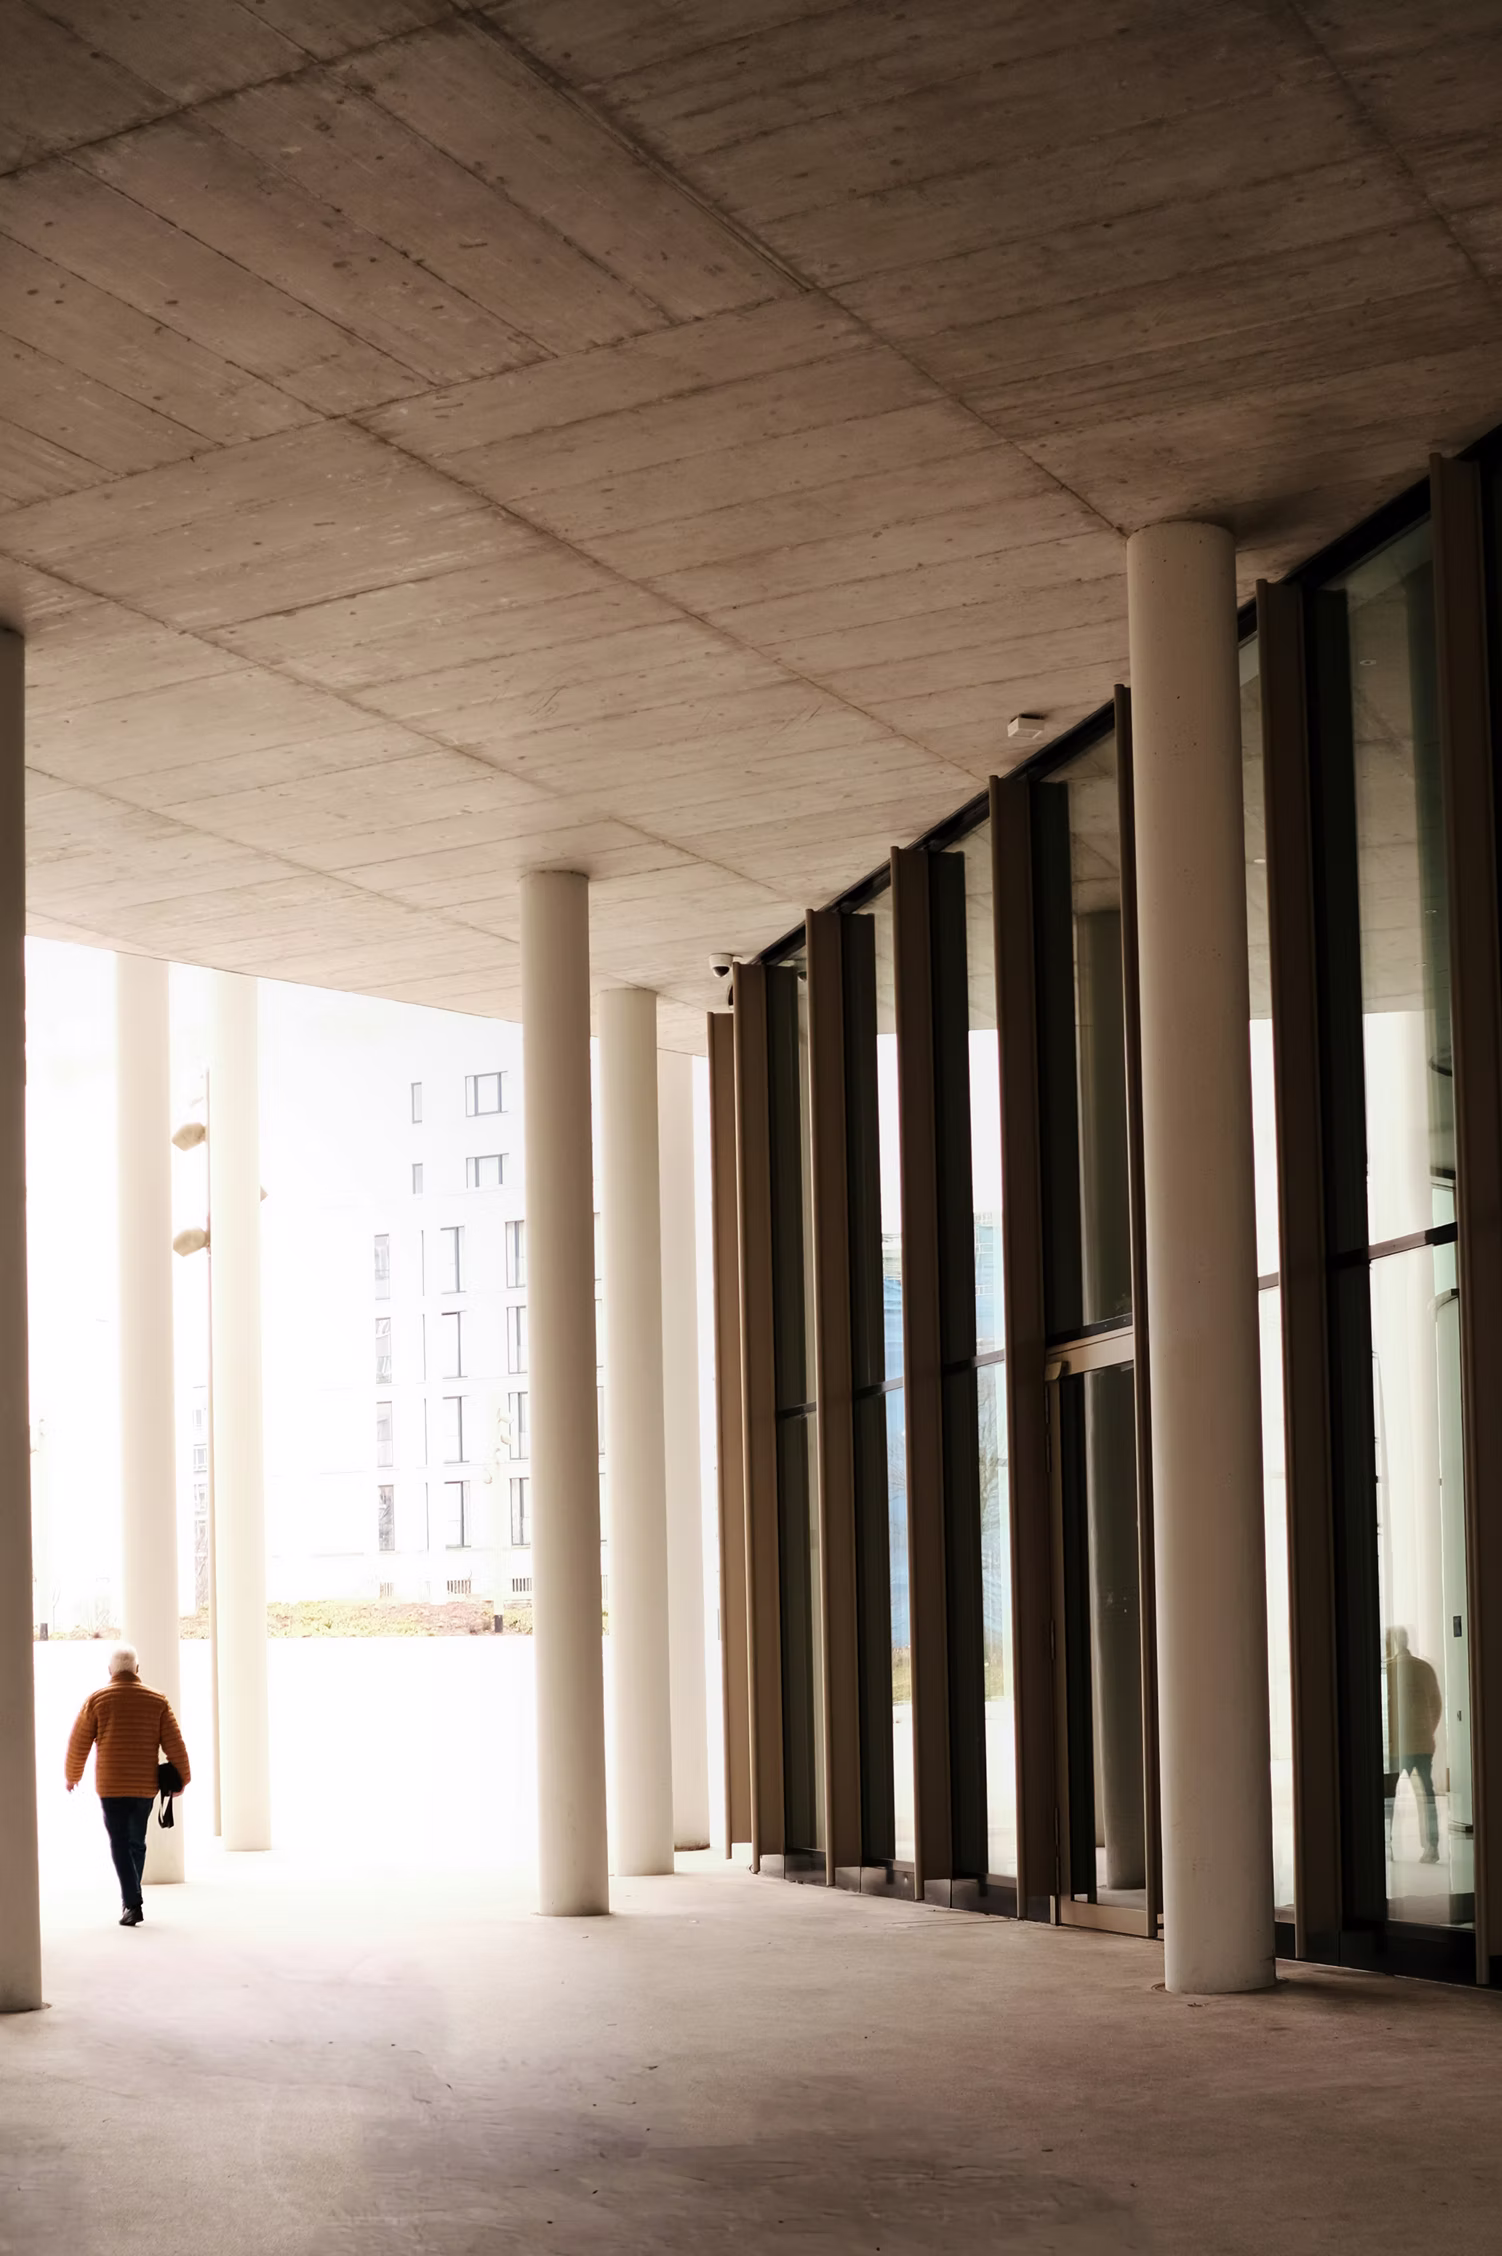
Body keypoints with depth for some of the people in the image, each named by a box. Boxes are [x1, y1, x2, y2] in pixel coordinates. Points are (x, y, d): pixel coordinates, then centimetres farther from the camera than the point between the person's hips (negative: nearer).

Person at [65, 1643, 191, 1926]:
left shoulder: (97, 1700, -3)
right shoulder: (157, 1700, 2)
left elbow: (79, 1743, 3)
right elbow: (174, 1743, 0)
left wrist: (72, 1775, 18)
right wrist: (181, 1778, 11)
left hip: (111, 1786, -2)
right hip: (145, 1786, 2)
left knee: (120, 1845, -1)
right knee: (137, 1843, 16)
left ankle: (133, 1904, -13)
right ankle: (130, 1900, 24)